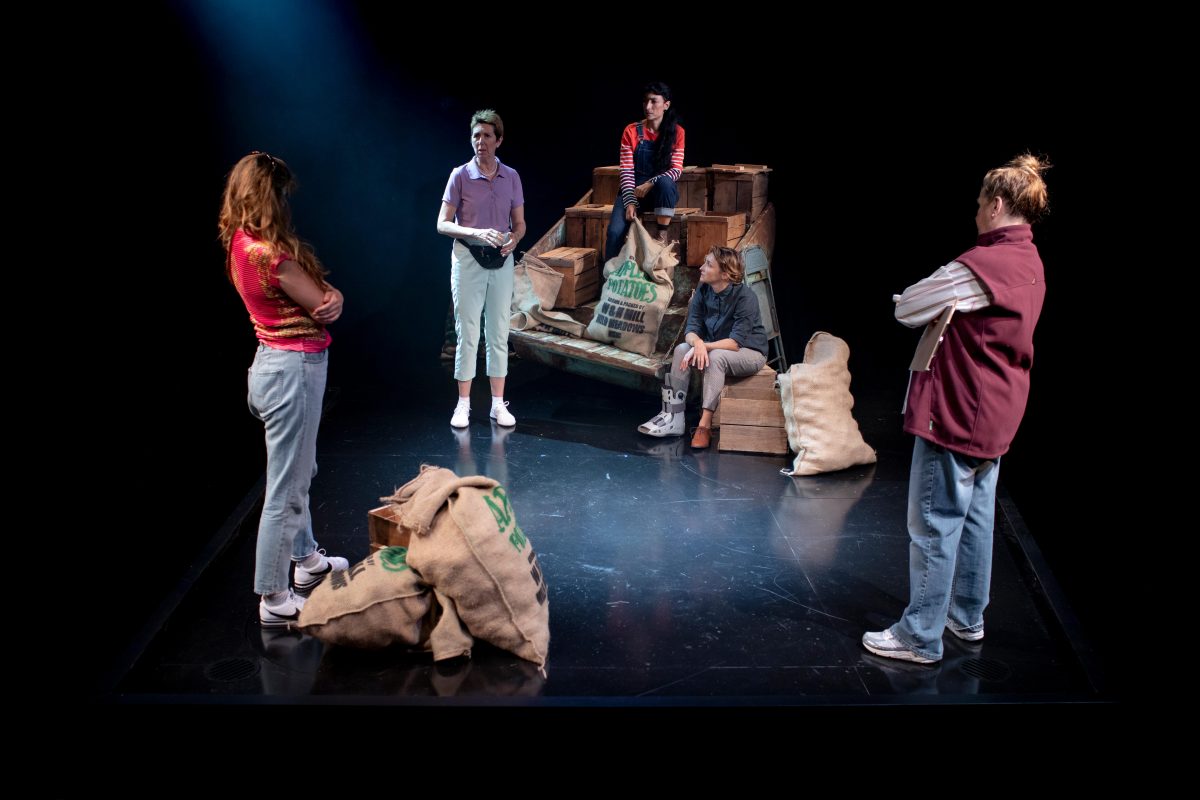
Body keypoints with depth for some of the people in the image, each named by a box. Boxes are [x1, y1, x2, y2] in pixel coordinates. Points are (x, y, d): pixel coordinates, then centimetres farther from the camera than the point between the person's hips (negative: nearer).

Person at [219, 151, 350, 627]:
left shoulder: (240, 243, 8)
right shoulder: (270, 253, -23)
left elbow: (322, 298, 6)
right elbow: (323, 307, -13)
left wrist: (328, 295, -15)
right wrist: (329, 297, 8)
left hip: (278, 364, 11)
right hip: (294, 369, -11)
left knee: (298, 474, 24)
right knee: (285, 489, -1)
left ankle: (308, 561, 42)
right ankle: (274, 600, 9)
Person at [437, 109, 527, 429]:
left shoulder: (511, 177, 6)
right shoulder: (460, 175, -2)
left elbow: (519, 222, 11)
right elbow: (442, 223, -5)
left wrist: (513, 239, -13)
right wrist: (478, 233, -21)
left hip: (501, 260, 3)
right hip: (468, 258, -3)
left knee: (499, 333, 6)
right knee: (467, 333, 0)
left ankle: (498, 403, 13)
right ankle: (463, 404, 8)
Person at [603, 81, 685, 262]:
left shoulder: (676, 132, -2)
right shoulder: (631, 131, -2)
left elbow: (676, 170, -9)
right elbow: (626, 170, -7)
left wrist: (650, 184, -27)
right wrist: (630, 201, -21)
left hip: (662, 192, 0)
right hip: (633, 190, 1)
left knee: (665, 182, -38)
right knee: (615, 231, -26)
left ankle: (662, 236, -26)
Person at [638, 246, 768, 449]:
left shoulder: (745, 297, -24)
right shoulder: (703, 290, -8)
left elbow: (736, 342, -28)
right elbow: (691, 330, -9)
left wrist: (705, 347, -36)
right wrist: (697, 343, -32)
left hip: (750, 353, -6)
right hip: (714, 347, 6)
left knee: (716, 357, -35)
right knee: (682, 349, -19)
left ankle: (705, 424, -32)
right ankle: (673, 417, -20)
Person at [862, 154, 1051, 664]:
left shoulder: (983, 264, -22)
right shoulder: (1029, 263, 9)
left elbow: (907, 308, -15)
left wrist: (934, 310, 3)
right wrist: (948, 311, 0)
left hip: (956, 411, -9)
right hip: (994, 413, 10)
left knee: (935, 525, -2)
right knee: (975, 517, 18)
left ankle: (920, 636, 6)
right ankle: (967, 617, 31)